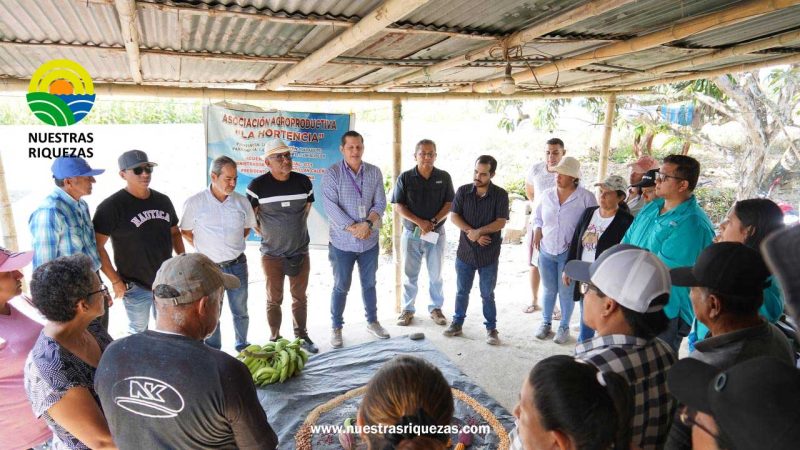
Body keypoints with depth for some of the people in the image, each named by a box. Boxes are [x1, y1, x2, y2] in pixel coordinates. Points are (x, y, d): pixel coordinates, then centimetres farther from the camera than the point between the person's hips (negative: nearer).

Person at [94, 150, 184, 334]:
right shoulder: (111, 206, -13)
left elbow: (174, 232, 15)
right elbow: (97, 246, -13)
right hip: (136, 286, -5)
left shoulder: (163, 200, 3)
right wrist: (115, 281, -14)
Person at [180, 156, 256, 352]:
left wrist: (233, 244, 7)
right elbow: (185, 231, 2)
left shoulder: (241, 201, -3)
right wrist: (203, 247, -1)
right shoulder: (195, 202, -10)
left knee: (240, 311, 16)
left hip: (237, 265, 2)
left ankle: (242, 347, 37)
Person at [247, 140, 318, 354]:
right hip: (272, 254, -2)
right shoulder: (258, 185, -12)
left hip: (300, 252, 3)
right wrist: (265, 232, 1)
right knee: (274, 300, 9)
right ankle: (275, 340, 25)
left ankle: (302, 336, 29)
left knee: (300, 297, 14)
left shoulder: (303, 181, -3)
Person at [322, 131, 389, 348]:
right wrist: (353, 228, -22)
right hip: (342, 242, -3)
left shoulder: (374, 172, 1)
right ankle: (336, 328, 25)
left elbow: (380, 203, -2)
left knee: (369, 284, 18)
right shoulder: (332, 173, -9)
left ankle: (372, 322, 36)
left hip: (370, 241, 3)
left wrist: (368, 223, -19)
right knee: (341, 287, 8)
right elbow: (331, 207, -17)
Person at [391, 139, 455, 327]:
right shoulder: (405, 177, -4)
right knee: (409, 274, 9)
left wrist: (433, 222, -16)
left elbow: (449, 204, -1)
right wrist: (419, 222, -18)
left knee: (436, 274, 11)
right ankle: (408, 309, 24)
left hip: (436, 233, 1)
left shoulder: (444, 177, -1)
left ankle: (436, 308, 27)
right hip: (411, 233, 0)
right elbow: (399, 206, -6)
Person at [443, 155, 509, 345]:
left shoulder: (500, 195, -6)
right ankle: (457, 323, 29)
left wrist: (478, 231, -23)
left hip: (489, 253, -2)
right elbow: (454, 216, -5)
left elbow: (501, 222, -13)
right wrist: (472, 233, -16)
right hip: (465, 251, 2)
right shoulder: (463, 191, 0)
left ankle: (491, 328, 22)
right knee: (461, 291, 14)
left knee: (487, 294, 8)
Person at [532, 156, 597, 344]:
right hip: (546, 251, 3)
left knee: (566, 292, 8)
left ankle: (564, 327, 27)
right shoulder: (547, 195, 1)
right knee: (549, 290, 16)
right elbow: (537, 216, 15)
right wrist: (537, 231, -1)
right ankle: (546, 323, 33)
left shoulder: (586, 197, -11)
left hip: (569, 253, -3)